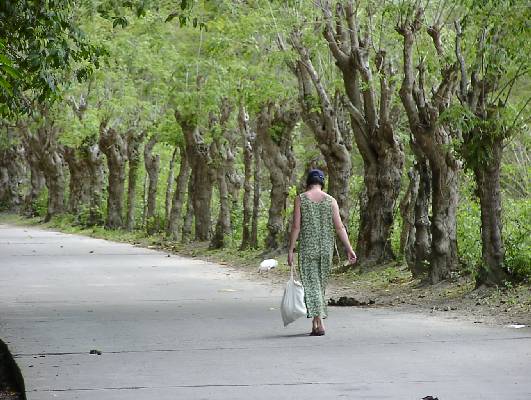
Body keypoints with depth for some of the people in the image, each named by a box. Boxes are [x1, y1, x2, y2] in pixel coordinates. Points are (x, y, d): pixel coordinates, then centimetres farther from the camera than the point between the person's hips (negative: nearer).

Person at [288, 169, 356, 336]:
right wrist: (349, 249, 1)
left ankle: (319, 323, -15)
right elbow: (339, 227, -2)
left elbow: (296, 226, -7)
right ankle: (315, 321, 22)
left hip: (307, 247, -3)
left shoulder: (301, 199, -3)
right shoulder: (330, 200, 3)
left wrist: (291, 250, -3)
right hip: (326, 248, 3)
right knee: (320, 284, 16)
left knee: (311, 284, -2)